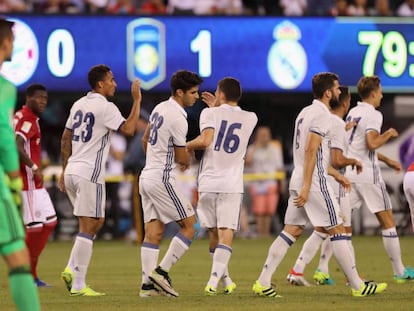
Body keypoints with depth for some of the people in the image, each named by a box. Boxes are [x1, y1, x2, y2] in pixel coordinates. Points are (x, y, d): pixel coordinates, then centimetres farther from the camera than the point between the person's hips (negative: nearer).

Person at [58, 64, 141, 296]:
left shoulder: (79, 104, 14)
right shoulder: (105, 107, -11)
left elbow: (66, 139, 18)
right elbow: (128, 129, -20)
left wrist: (65, 170, 24)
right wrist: (137, 100, -13)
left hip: (72, 171, 9)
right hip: (90, 173, -9)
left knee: (96, 222, 18)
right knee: (88, 226, -6)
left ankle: (72, 269, 7)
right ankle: (78, 285, -7)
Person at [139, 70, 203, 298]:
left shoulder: (160, 108, 11)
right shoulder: (178, 119, -17)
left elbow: (145, 140, 24)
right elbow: (182, 159, -9)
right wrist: (190, 157, 13)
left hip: (147, 175, 9)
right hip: (162, 179, -9)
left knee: (153, 232, 6)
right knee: (189, 226, -2)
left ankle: (148, 283, 1)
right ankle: (162, 271, -6)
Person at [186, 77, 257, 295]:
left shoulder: (210, 114, -1)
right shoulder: (250, 118, 9)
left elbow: (206, 140, -16)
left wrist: (185, 146, -1)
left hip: (208, 183, 0)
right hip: (231, 185, 0)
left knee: (214, 234, 13)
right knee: (226, 234, -6)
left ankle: (226, 280, 22)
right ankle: (213, 281, -23)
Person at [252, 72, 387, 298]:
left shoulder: (306, 112, 18)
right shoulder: (322, 114, -12)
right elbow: (310, 150, -20)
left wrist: (334, 173, 32)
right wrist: (306, 186, -24)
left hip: (298, 179, 9)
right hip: (314, 181, -9)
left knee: (291, 232, 7)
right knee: (337, 231, -2)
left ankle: (263, 282, 0)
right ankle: (358, 286, 3)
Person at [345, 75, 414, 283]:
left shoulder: (352, 113, 17)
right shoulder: (373, 115, -9)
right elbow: (372, 143, -25)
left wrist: (387, 160, 33)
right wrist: (388, 134, -6)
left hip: (348, 174, 7)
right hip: (367, 176, -7)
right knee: (387, 221, 4)